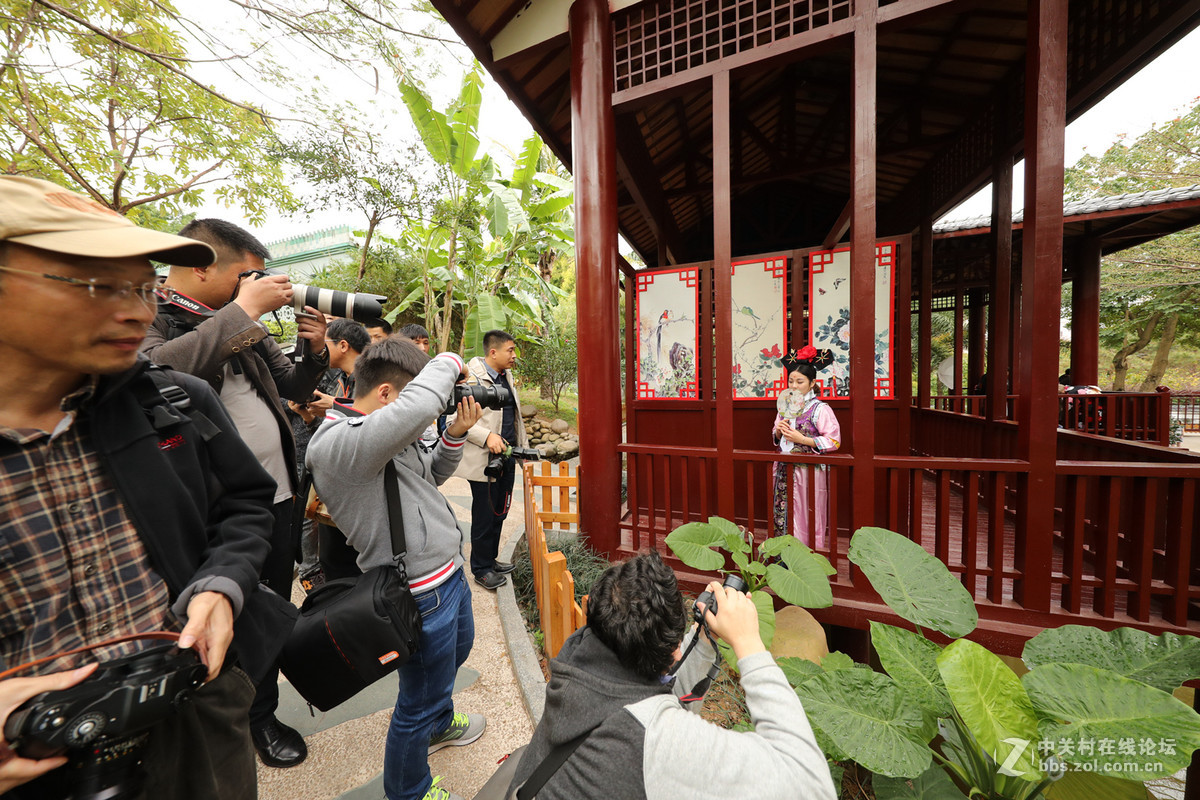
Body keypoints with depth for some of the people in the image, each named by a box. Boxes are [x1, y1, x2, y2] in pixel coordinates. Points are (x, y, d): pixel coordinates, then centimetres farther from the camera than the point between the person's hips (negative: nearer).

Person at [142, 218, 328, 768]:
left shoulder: (242, 325, 11)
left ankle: (261, 714, 42)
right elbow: (155, 370, -31)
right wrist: (244, 310, -24)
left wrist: (316, 350, -2)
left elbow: (293, 387, 17)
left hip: (276, 497, 6)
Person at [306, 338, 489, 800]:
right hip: (422, 593, -10)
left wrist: (455, 434, -3)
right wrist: (449, 362, -26)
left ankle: (440, 724, 62)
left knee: (458, 648, 34)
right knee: (419, 702, 15)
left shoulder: (386, 435, 3)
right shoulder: (335, 441, -27)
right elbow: (418, 406, -46)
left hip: (447, 569, 10)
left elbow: (431, 475, 14)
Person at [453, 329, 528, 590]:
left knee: (499, 513, 19)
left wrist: (523, 448, 18)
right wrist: (487, 437, -26)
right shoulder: (472, 378, -15)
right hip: (484, 461, -8)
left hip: (507, 455, 8)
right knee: (484, 517, 6)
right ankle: (481, 569, 26)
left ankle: (491, 559, 37)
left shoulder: (506, 376, 12)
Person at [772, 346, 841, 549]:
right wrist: (778, 431, -3)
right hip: (785, 470, 6)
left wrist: (802, 439, -18)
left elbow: (834, 441, -13)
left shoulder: (820, 409, -9)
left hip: (808, 472, -6)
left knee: (806, 519, 1)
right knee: (784, 515, 10)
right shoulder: (785, 406, 11)